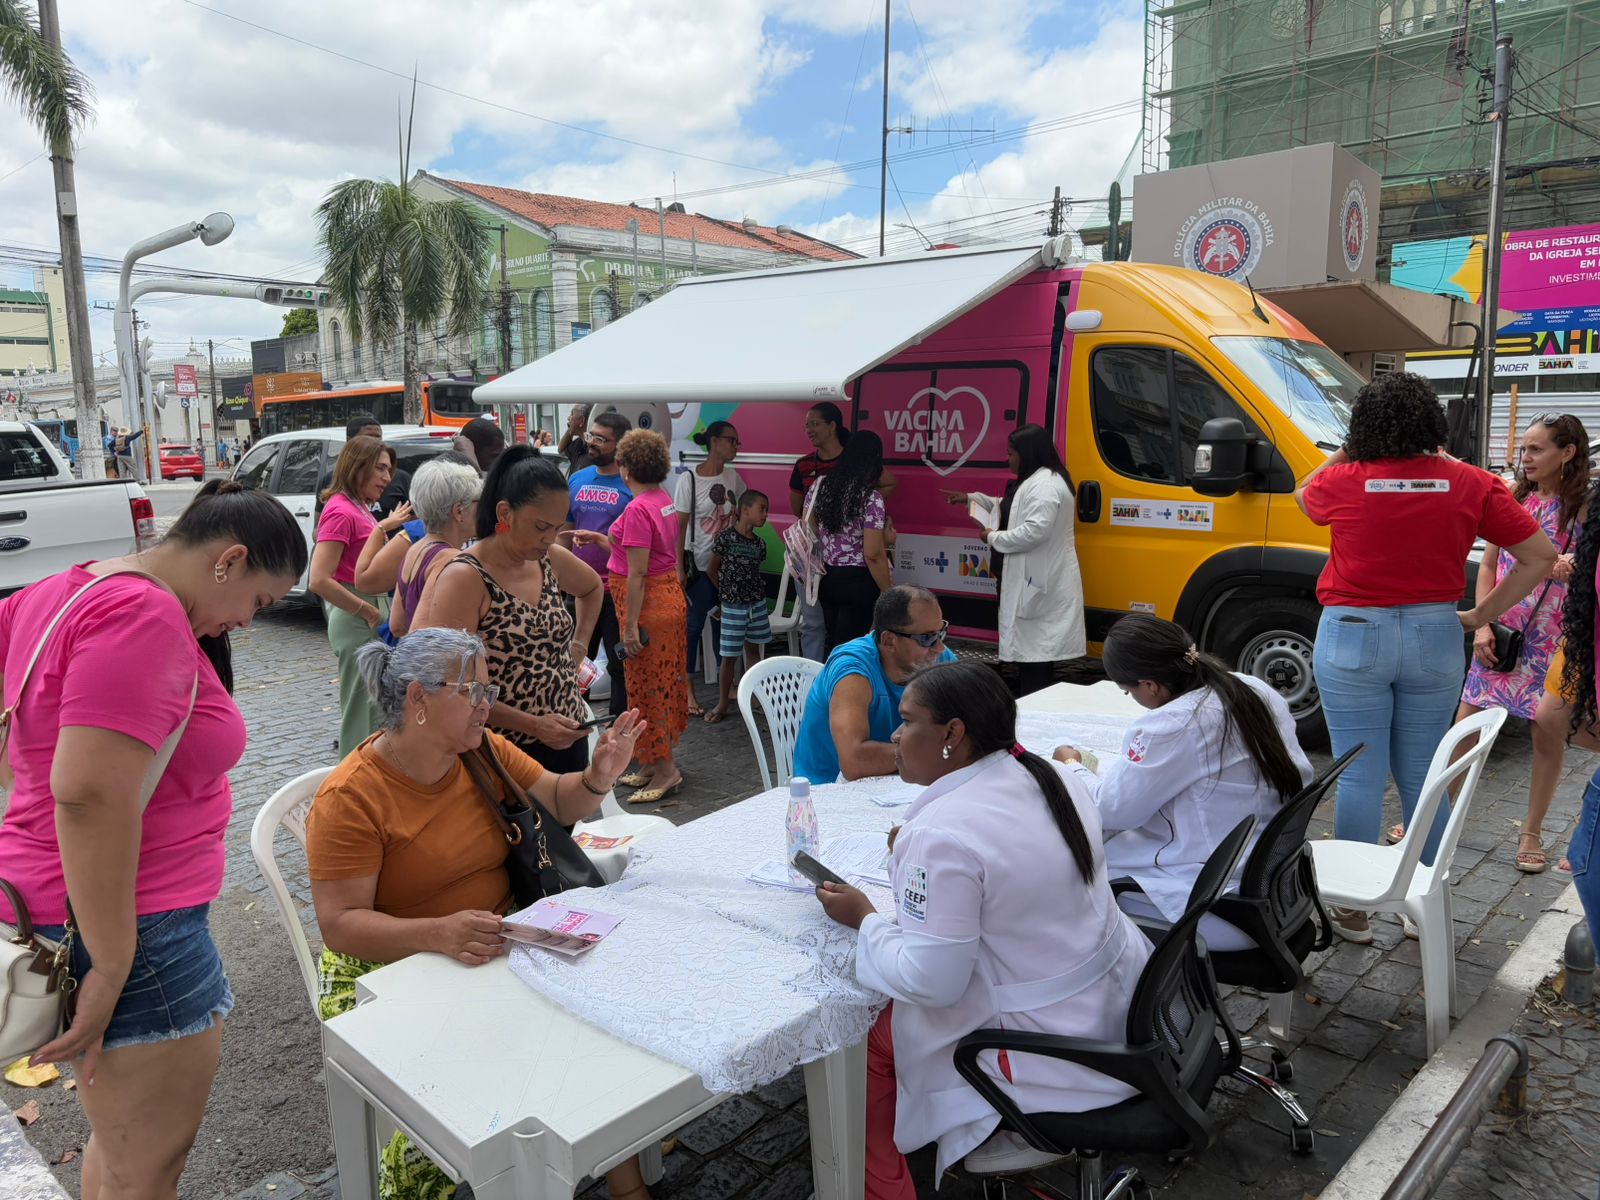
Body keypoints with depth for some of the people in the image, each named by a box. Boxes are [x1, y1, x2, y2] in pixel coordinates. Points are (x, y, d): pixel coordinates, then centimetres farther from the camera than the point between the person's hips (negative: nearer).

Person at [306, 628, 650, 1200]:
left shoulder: (485, 750, 1)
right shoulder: (349, 798, -16)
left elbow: (559, 802, 9)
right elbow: (340, 924, -19)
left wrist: (597, 778, -14)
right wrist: (439, 933, -34)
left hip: (499, 944, 5)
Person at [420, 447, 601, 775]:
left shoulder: (551, 560, 2)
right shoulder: (464, 578, -17)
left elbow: (592, 587, 25)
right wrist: (533, 725, -23)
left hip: (568, 738, 6)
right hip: (505, 750, -6)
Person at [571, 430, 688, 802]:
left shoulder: (638, 509, -19)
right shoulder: (664, 500, 9)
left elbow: (637, 572, -22)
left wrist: (630, 626, -20)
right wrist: (602, 540, 17)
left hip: (649, 602, -10)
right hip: (670, 596, 10)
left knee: (647, 686, 0)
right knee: (664, 682, 15)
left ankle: (665, 771, 7)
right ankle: (661, 762, 26)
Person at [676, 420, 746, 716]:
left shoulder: (733, 477, 4)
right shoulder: (688, 480, -10)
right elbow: (679, 526, -9)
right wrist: (679, 567, -13)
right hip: (699, 564, -4)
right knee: (694, 624, 1)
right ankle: (688, 689, 11)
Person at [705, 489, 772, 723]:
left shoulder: (759, 544, 2)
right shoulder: (725, 537, -13)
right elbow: (711, 570, -3)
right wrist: (728, 591, 6)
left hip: (757, 604, 5)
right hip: (732, 606, -5)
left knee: (752, 650, 14)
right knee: (729, 656, 1)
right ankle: (723, 703, 12)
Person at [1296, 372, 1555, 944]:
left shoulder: (1343, 482, -7)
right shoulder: (1469, 484, -2)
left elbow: (1304, 498, 17)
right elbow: (1540, 555, 1)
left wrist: (1343, 455, 21)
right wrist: (1482, 614, 6)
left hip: (1354, 638, -2)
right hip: (1435, 638, 3)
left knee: (1358, 775, 5)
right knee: (1422, 775, 13)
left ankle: (1352, 908, 15)